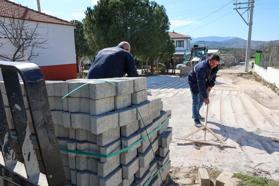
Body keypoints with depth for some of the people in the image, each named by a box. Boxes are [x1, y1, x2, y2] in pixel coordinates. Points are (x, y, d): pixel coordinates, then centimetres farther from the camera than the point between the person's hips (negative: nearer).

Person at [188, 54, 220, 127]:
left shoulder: (216, 67, -16)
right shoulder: (202, 68, -39)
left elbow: (213, 76, 3)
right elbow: (201, 84, -39)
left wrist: (210, 85, -12)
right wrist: (205, 97, -37)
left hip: (203, 81, 8)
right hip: (194, 82, -7)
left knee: (202, 99, 15)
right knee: (195, 101, -8)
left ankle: (196, 114, 36)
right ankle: (196, 119, 2)